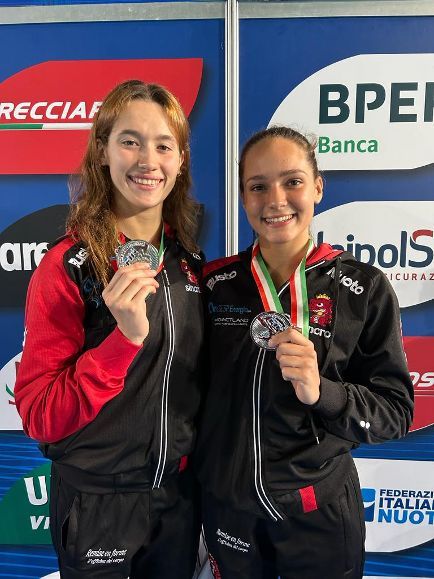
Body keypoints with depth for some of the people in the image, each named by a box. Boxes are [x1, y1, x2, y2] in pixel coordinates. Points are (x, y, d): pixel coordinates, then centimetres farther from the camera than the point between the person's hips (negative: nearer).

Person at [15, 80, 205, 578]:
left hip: (178, 490, 5)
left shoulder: (187, 261, -2)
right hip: (97, 501, -4)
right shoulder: (68, 266, -17)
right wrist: (125, 336, -30)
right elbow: (39, 416, -18)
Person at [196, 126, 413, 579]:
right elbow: (198, 388, 4)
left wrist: (320, 391, -25)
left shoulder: (364, 288, -12)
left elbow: (396, 412, -9)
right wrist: (197, 468, -4)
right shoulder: (214, 283, -6)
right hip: (227, 505, 2)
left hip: (319, 509, -1)